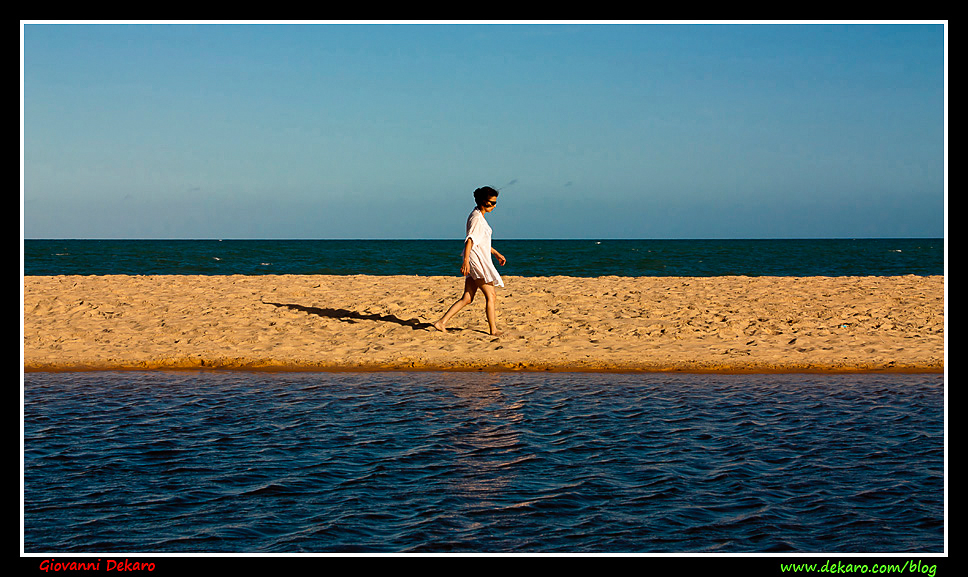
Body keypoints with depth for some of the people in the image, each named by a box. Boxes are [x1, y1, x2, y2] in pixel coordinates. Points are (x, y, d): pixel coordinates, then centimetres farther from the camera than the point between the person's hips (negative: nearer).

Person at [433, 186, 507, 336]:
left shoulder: (479, 216, 17)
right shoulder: (476, 218, -14)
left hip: (481, 261, 10)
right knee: (491, 295, -3)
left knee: (467, 298, 7)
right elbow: (470, 240, -24)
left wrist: (496, 253, 32)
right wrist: (466, 261, -33)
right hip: (476, 260, -10)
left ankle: (442, 322, 5)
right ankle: (493, 330, 3)